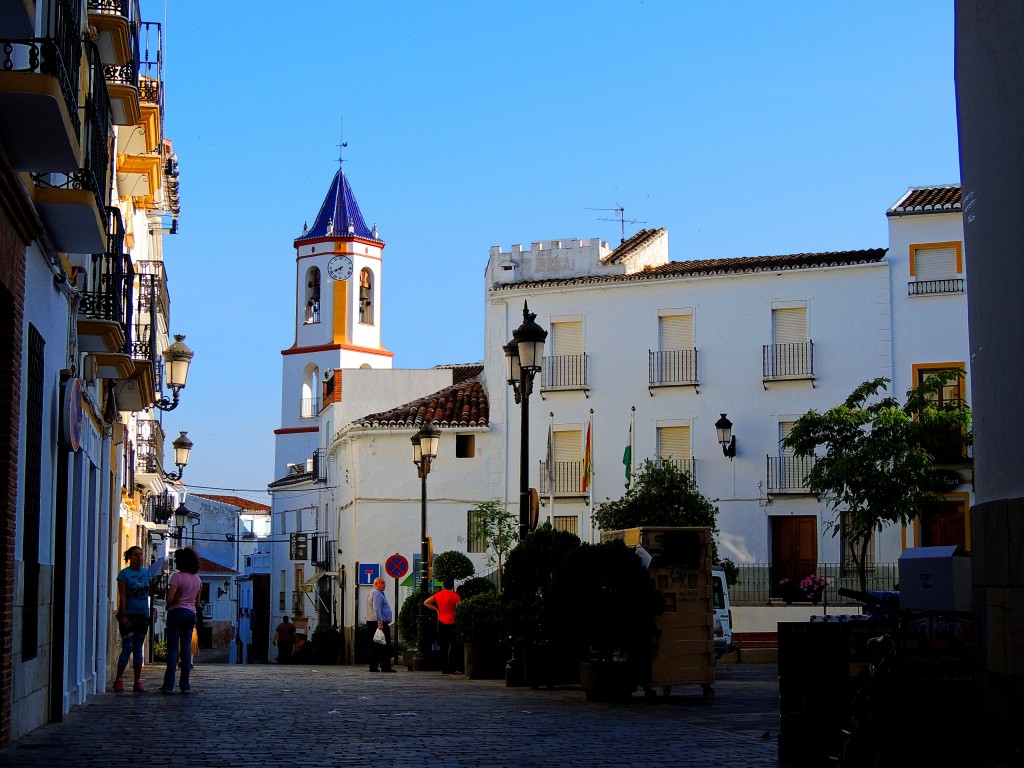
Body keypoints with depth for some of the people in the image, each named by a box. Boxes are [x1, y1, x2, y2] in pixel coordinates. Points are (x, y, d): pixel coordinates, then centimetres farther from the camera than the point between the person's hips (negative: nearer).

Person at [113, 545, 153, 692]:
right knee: (127, 647, -8)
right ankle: (119, 679, 2)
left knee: (138, 649, 7)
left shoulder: (146, 572, 11)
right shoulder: (124, 573, -4)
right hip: (128, 615, -5)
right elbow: (122, 596, -8)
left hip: (142, 615, 5)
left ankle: (138, 681, 8)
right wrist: (123, 615, -13)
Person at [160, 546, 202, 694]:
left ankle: (169, 685, -5)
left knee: (173, 649, -4)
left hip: (176, 611, -5)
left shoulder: (177, 576, -10)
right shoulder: (197, 579, 11)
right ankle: (185, 685, 5)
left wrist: (169, 605, 3)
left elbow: (170, 598, -16)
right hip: (191, 614, 6)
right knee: (186, 649, 7)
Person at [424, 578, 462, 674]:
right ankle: (452, 669, -5)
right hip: (451, 623, -5)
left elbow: (426, 603, 13)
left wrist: (436, 609, 11)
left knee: (443, 647, 9)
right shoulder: (454, 595, -9)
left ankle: (444, 669, 8)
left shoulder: (438, 595, 6)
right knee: (453, 646, 0)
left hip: (441, 622, 5)